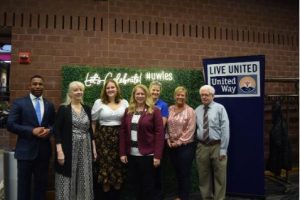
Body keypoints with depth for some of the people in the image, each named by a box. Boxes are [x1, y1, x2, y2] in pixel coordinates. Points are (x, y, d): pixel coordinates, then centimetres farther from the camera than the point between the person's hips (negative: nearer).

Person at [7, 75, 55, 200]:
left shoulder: (49, 105, 10)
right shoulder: (19, 103, -1)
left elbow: (54, 124, 13)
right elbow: (10, 125, -7)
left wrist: (49, 130, -10)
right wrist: (32, 131, -17)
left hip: (44, 150, 3)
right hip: (26, 150, -3)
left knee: (41, 184, 13)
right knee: (24, 184, 9)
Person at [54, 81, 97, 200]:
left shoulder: (87, 109, 9)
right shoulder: (63, 108, -4)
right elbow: (57, 131, -8)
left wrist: (94, 148, 10)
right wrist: (59, 151, -15)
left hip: (85, 150, 4)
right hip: (68, 150, -4)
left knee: (84, 180, 10)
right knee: (67, 180, 3)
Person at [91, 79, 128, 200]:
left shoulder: (124, 102, 7)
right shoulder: (99, 102, 2)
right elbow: (93, 122, 5)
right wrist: (92, 138, 1)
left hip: (119, 138, 2)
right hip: (103, 137, -1)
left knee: (118, 166, 7)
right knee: (105, 165, 1)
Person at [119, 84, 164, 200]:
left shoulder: (154, 111, -5)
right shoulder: (128, 111, 8)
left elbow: (159, 133, -9)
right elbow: (123, 132, 7)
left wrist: (157, 155, -13)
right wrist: (122, 153, 2)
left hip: (147, 155, -4)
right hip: (131, 154, 4)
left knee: (148, 185, 8)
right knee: (136, 184, 16)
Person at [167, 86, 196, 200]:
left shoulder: (190, 111, -8)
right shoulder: (170, 109, 5)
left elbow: (190, 130, -13)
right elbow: (167, 127, 7)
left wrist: (179, 142, -13)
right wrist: (168, 140, -3)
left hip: (185, 146, -5)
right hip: (172, 146, 5)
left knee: (185, 173, 4)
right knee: (177, 172, 16)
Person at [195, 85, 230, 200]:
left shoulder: (219, 108, -5)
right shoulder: (197, 110, 7)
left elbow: (225, 130, -9)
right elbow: (194, 129, 8)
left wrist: (223, 149, -12)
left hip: (217, 146, -3)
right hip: (202, 147, 4)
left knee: (219, 177, 7)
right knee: (204, 176, 14)